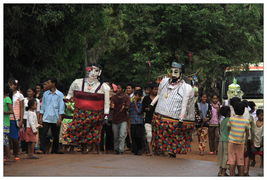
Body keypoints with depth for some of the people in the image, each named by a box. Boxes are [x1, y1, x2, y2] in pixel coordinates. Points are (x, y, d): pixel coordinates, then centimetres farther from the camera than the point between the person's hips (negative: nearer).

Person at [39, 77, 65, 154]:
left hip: (55, 119, -1)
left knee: (56, 135, 7)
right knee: (44, 133, -12)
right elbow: (42, 106, 12)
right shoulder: (45, 94, 9)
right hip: (46, 118, 1)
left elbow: (61, 107, -1)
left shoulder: (60, 94, 1)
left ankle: (55, 150, 18)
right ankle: (43, 149, -15)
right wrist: (41, 117, 5)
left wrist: (60, 118, -9)